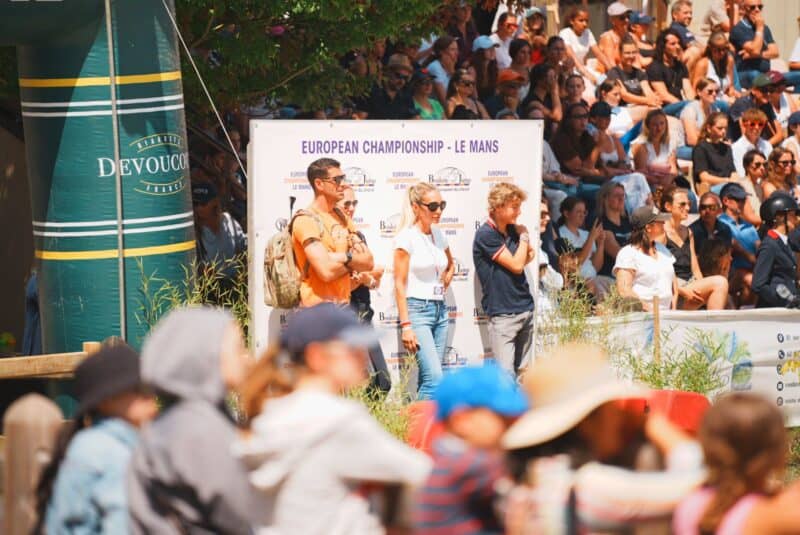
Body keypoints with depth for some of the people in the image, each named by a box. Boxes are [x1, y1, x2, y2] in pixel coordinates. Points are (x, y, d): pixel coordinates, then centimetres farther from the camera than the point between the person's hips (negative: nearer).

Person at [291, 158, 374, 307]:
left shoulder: (341, 217, 15)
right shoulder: (305, 220, -12)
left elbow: (368, 261, 9)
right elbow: (327, 271, -21)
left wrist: (343, 257, -11)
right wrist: (355, 260, -3)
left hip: (343, 305, 8)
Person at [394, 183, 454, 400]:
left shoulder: (439, 235, 11)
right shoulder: (407, 238, -9)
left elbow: (450, 265, 33)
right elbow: (400, 284, -11)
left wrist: (444, 286, 14)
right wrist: (405, 325, -16)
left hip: (440, 310, 7)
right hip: (417, 310, -7)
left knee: (428, 378, 6)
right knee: (434, 376, -18)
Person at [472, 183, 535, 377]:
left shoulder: (512, 230, 11)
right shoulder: (485, 235, -12)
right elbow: (515, 265, -13)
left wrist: (528, 254, 3)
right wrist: (524, 237, 0)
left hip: (525, 308, 8)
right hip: (502, 314, -8)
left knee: (522, 372, 8)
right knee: (506, 374, -12)